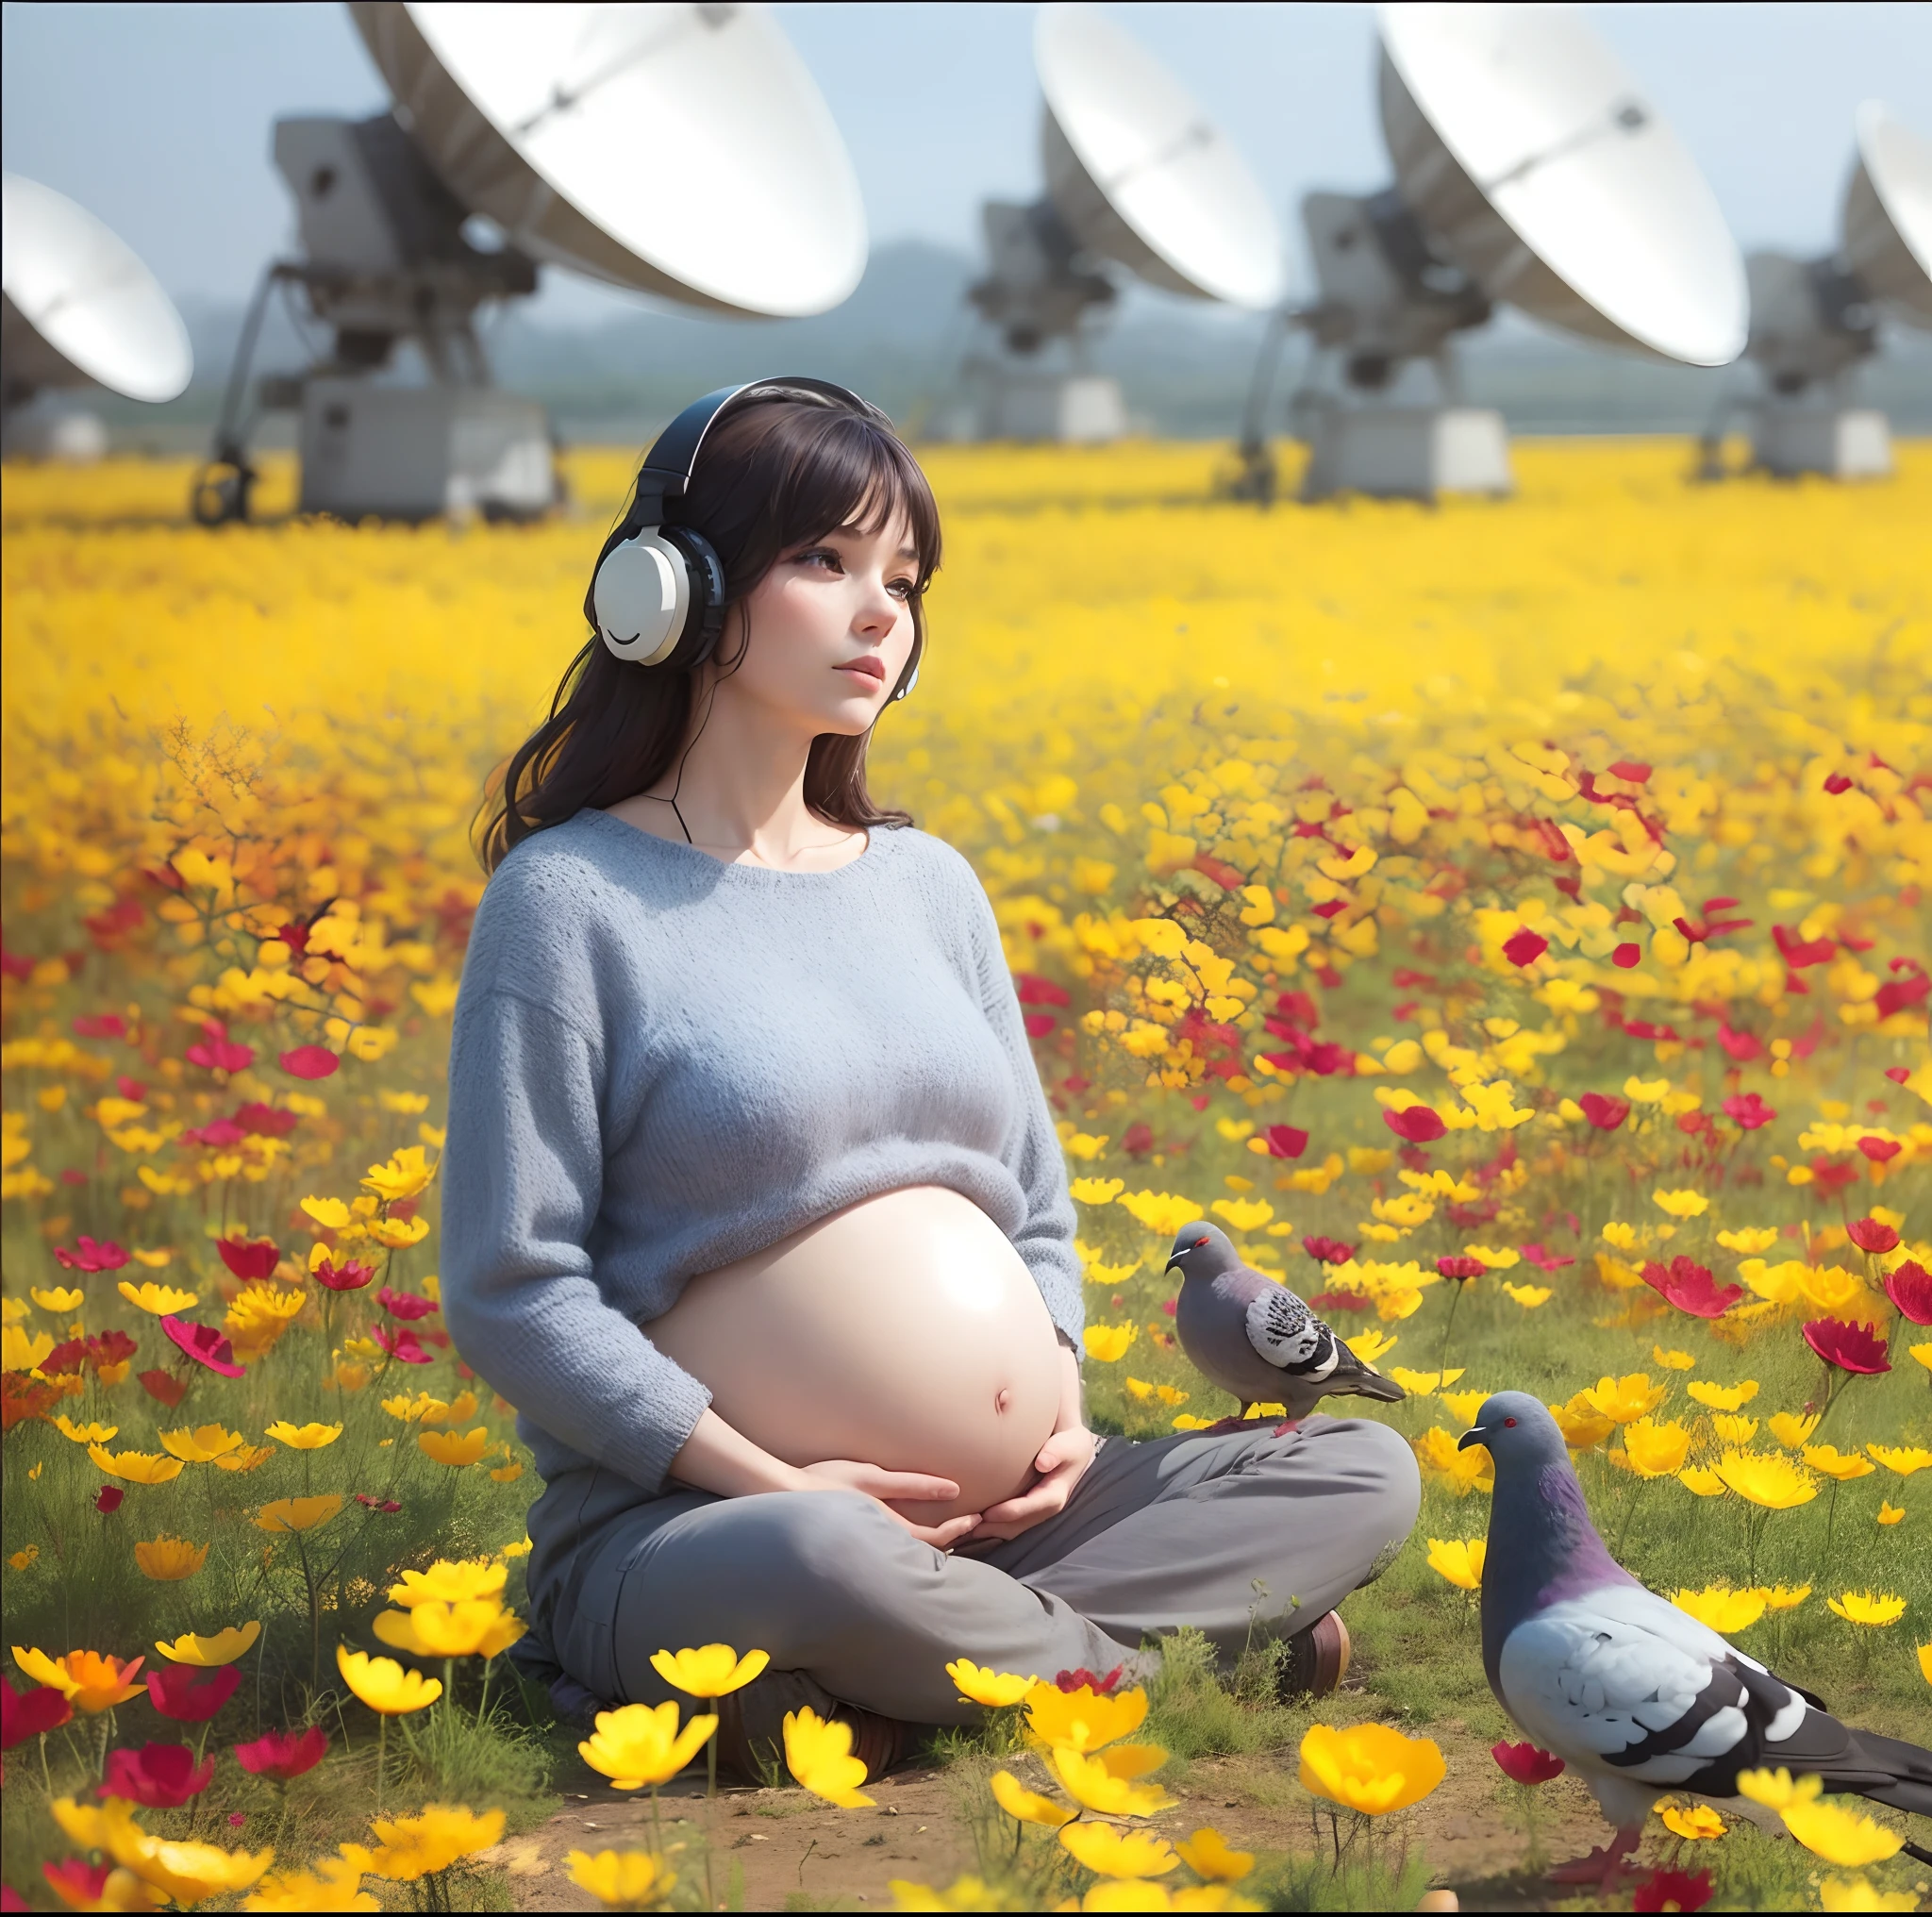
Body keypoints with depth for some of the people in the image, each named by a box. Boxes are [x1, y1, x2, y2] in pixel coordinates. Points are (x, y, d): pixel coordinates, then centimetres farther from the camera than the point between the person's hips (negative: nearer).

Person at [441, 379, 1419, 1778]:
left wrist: (1062, 1416, -2)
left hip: (996, 1526, 7)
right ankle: (1164, 1655, -14)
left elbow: (1037, 1217, 19)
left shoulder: (930, 883, 14)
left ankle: (871, 1701, -17)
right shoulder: (570, 898, -6)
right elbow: (511, 1292, -10)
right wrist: (775, 1486, -18)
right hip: (686, 1530, -7)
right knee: (821, 1563, -41)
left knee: (1370, 1473, -7)